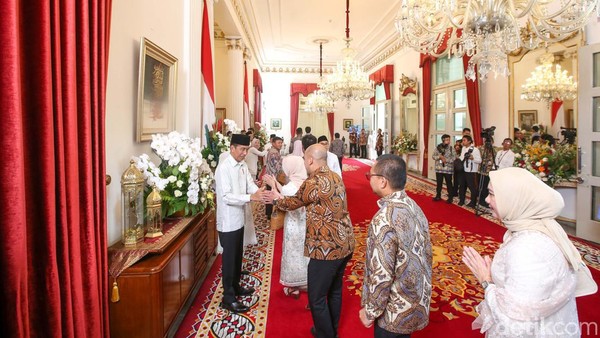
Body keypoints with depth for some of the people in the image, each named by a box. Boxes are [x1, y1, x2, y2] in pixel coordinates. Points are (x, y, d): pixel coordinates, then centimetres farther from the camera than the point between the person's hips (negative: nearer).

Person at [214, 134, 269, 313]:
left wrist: (260, 192, -23)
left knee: (237, 256, 21)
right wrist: (251, 197, -35)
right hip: (228, 221, -8)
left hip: (239, 219, 8)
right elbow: (225, 197, -27)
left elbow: (250, 184, -1)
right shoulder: (224, 168, -21)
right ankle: (228, 298, 16)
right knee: (229, 259, 3)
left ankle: (235, 286, 40)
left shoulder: (243, 165, 5)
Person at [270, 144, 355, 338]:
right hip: (345, 244, 10)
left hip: (326, 248, -9)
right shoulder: (336, 178, 8)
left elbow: (293, 203, 0)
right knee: (335, 291, 25)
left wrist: (277, 199, 19)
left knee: (316, 298, 6)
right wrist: (284, 198, 28)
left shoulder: (312, 183, -19)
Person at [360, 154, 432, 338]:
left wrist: (370, 311, -12)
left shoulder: (384, 219, -29)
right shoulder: (414, 207, -3)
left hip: (396, 312, -7)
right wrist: (419, 294, 18)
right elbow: (426, 254, 6)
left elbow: (381, 275, -27)